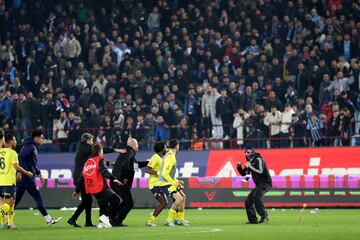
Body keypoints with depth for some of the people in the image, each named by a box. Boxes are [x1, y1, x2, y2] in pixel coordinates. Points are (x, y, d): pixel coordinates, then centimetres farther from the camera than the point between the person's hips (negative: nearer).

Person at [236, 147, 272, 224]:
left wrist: (250, 166, -23)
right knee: (248, 201, 8)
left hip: (265, 182, -10)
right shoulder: (250, 162, 16)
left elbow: (260, 171, -23)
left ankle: (264, 216, -37)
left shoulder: (258, 160, -10)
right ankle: (253, 220, 10)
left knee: (256, 197, -32)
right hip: (259, 185, 10)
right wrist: (239, 167, 7)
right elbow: (243, 173, 23)